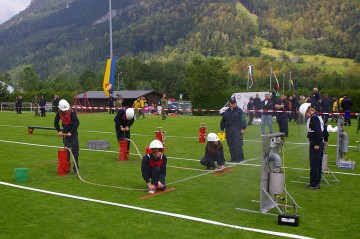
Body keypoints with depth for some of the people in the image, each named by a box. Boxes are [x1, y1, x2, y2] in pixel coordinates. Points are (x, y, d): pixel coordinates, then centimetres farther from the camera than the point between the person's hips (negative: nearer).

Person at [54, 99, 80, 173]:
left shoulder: (72, 112, -20)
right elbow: (56, 123, 9)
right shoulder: (59, 113, -6)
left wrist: (71, 132, -22)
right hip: (65, 133, 4)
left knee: (75, 150, -3)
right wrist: (59, 131, -2)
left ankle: (76, 167, 6)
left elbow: (77, 123, -21)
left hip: (73, 133, -4)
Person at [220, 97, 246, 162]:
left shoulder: (239, 111, 0)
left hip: (237, 130, -5)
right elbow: (223, 121, 20)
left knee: (238, 144, -9)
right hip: (228, 130, 5)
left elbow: (243, 120, -5)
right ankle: (233, 158, 15)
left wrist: (242, 128, -11)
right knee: (231, 145, 7)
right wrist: (222, 129, 19)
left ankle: (240, 158, -4)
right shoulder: (226, 112, 13)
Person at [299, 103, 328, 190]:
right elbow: (324, 128, 21)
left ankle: (314, 184, 1)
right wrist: (325, 140, 27)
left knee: (314, 164, -3)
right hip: (320, 142, 10)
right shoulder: (318, 116, 12)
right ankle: (317, 183, 23)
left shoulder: (313, 118, -18)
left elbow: (318, 131, -25)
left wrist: (317, 144, -22)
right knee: (318, 164, 15)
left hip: (315, 144, -10)